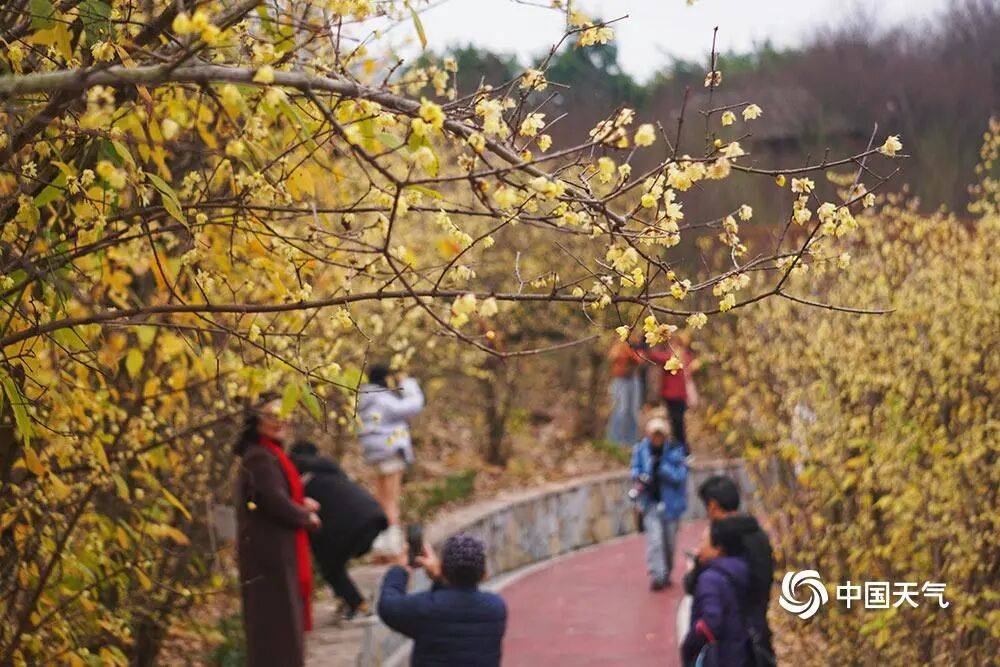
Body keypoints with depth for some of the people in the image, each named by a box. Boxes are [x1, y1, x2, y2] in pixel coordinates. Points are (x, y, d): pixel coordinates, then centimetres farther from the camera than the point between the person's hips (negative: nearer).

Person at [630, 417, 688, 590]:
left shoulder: (675, 450, -9)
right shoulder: (641, 449, -2)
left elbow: (680, 476, -13)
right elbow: (635, 469, 10)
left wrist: (661, 466, -24)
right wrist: (639, 477, -13)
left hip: (670, 502, 0)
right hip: (651, 502, 0)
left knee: (669, 541, 12)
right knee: (654, 540, -14)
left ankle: (666, 574, 32)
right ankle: (657, 575, -14)